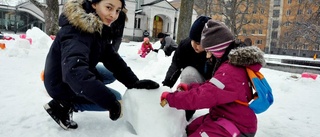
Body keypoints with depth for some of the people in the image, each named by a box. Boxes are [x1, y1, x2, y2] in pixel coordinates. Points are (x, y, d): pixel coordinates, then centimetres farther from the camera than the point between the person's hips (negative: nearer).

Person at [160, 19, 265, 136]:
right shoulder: (234, 63, 5)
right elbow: (212, 86, 13)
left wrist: (171, 97, -22)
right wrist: (189, 87, 6)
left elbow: (202, 96, -32)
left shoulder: (230, 71, -30)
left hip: (236, 127, -10)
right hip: (227, 116, 10)